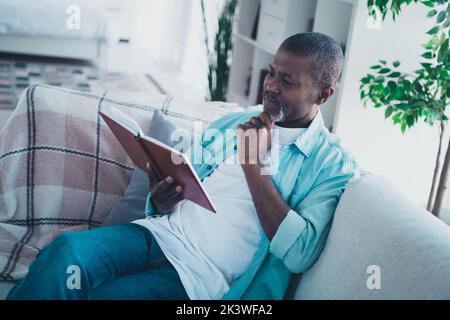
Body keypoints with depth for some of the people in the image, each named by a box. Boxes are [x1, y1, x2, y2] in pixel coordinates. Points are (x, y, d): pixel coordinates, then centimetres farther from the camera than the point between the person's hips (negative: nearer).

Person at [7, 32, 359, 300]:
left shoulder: (335, 164, 0)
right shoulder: (232, 123, 16)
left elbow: (299, 254, -14)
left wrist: (255, 164, -13)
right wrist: (162, 201, -7)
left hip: (204, 274, -4)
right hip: (163, 232, 5)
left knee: (102, 293, -28)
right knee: (68, 249, -26)